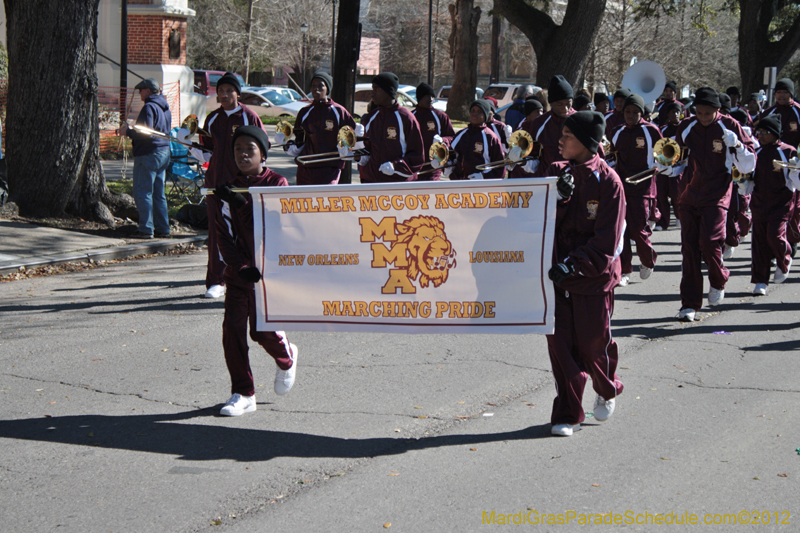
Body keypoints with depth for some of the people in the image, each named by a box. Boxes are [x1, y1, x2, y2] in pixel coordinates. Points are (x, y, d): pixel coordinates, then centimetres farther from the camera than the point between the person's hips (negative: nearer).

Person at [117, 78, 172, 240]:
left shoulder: (149, 107, -14)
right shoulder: (165, 108, 15)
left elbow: (144, 133, -21)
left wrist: (127, 132, -5)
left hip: (148, 155, -9)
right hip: (164, 153, 9)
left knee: (142, 192, -5)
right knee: (158, 194, 13)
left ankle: (146, 229, -7)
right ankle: (163, 228, 13)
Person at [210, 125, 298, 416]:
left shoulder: (277, 184, -2)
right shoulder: (227, 191, 6)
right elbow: (225, 238, 2)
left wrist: (243, 204, -26)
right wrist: (242, 267, -12)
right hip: (238, 272, 3)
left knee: (263, 330, -7)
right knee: (232, 327, -7)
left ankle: (286, 358, 28)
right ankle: (242, 393, 4)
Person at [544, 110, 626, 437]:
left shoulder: (608, 181, -9)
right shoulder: (557, 173, 6)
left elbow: (606, 241, -12)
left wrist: (572, 264, -19)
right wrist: (559, 197, -17)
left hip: (593, 276, -4)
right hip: (557, 274, 4)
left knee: (593, 342, 6)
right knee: (559, 341, 0)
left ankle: (607, 391, 37)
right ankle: (567, 414, 8)